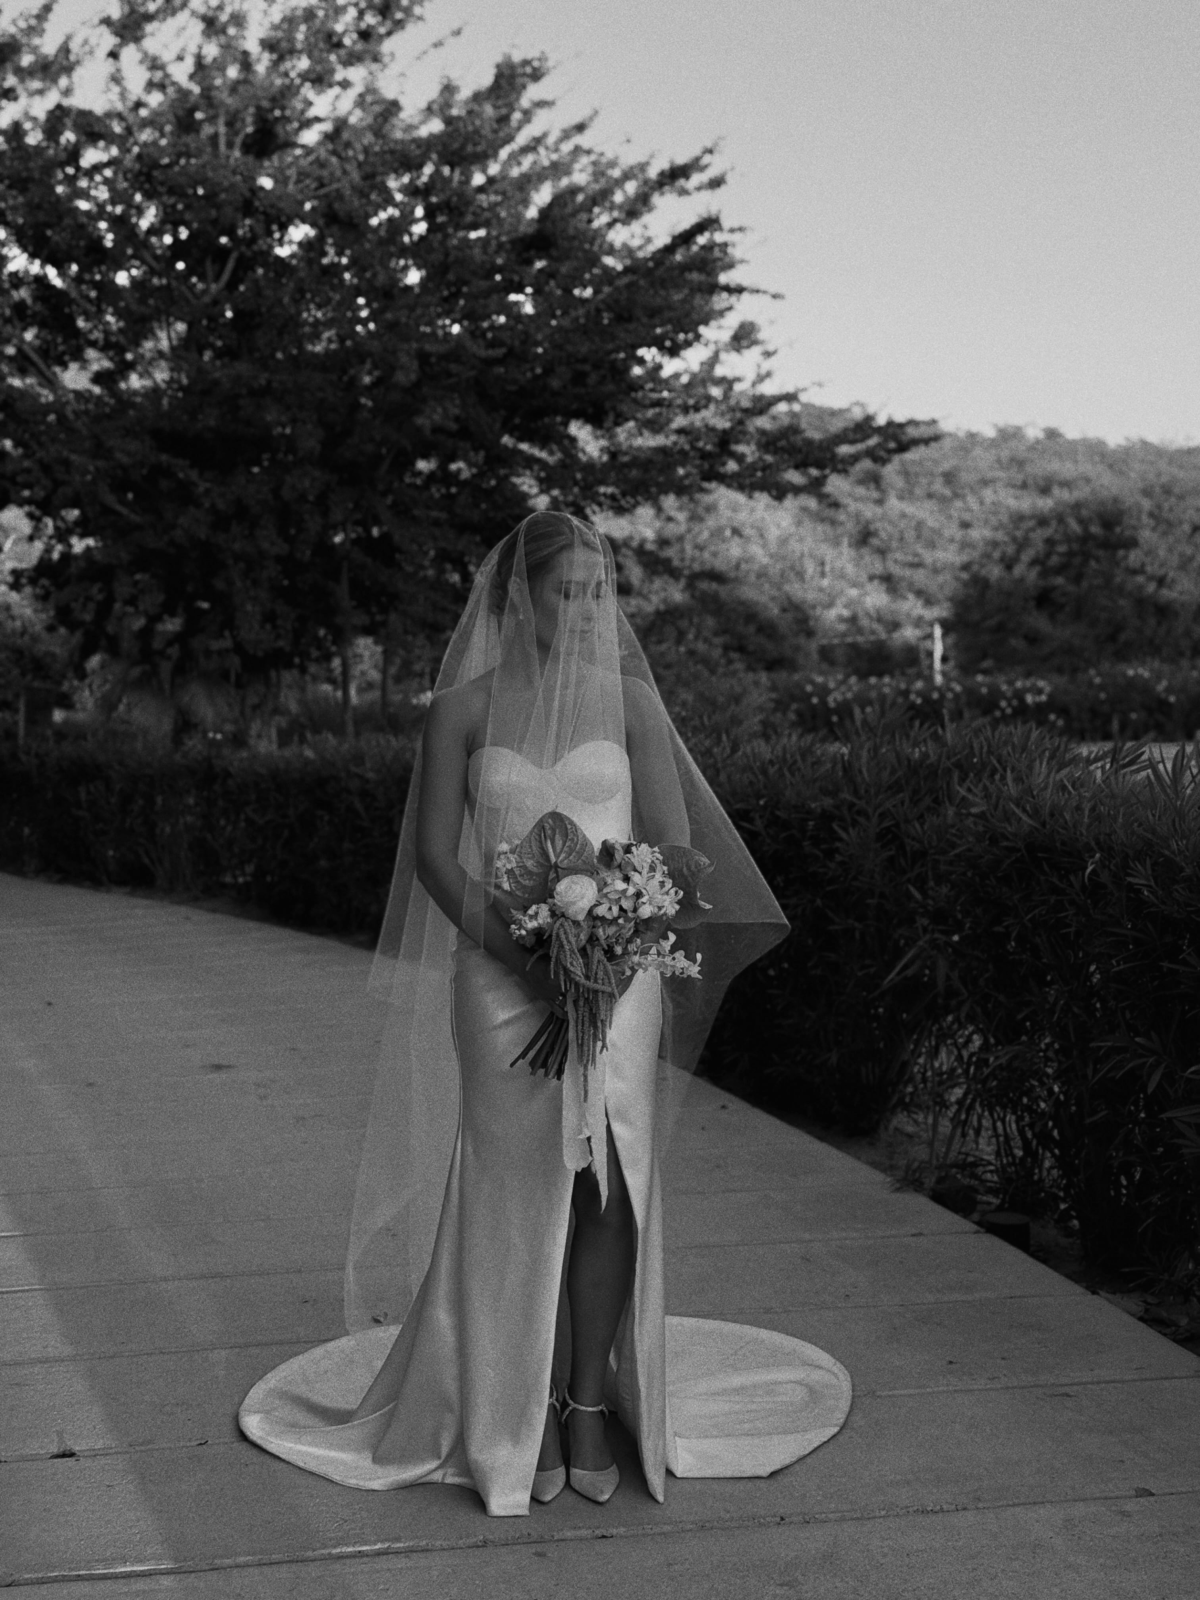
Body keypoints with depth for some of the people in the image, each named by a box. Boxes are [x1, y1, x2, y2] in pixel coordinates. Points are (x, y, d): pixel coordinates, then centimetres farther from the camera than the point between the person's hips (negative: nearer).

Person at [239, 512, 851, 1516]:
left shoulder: (629, 699, 6)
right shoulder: (463, 706, 3)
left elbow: (675, 843, 4)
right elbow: (435, 854, 0)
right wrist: (515, 944, -14)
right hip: (500, 973, -1)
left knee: (610, 1188, -4)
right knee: (520, 1191, 0)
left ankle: (591, 1405, 11)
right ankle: (525, 1414, 14)